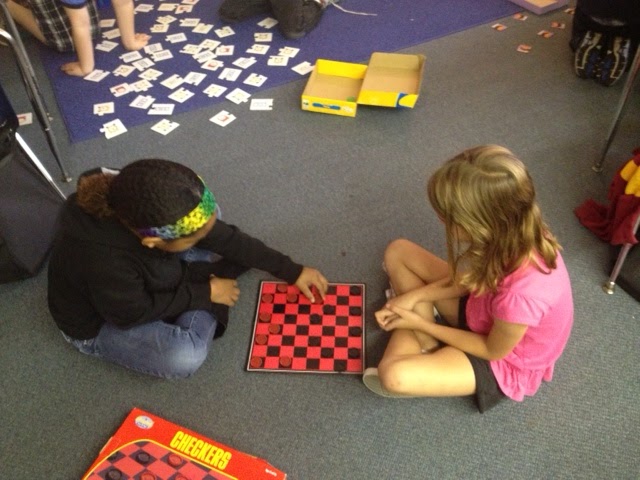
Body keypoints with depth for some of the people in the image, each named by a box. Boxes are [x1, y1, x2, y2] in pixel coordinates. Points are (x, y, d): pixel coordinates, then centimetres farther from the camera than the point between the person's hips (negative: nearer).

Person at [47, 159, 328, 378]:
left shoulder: (154, 213, -27)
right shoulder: (104, 262, -45)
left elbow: (224, 236, -15)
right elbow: (135, 314, -26)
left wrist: (291, 270, -10)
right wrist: (206, 293, -19)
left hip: (148, 278, 5)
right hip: (98, 323, -5)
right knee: (184, 358, -28)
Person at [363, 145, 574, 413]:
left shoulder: (520, 294, -43)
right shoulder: (514, 232, -24)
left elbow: (492, 350, -21)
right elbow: (472, 278, -3)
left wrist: (423, 325, -13)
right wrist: (415, 296, -13)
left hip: (503, 361, -6)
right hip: (485, 310, 7)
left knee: (393, 376, -28)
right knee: (398, 252, -2)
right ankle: (427, 346, 0)